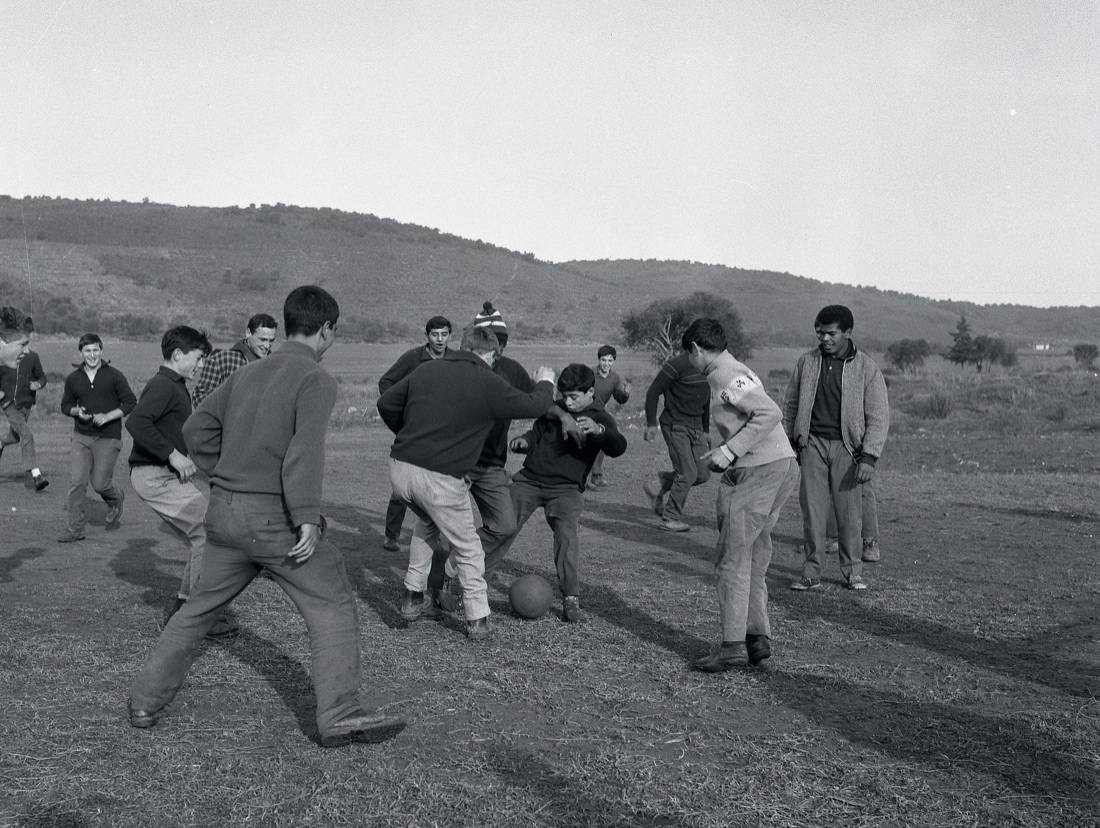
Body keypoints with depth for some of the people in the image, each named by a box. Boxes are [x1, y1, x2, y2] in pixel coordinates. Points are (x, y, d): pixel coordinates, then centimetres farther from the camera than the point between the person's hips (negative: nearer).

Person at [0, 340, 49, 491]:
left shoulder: (32, 357, -2)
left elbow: (42, 377, 7)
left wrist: (38, 384, -15)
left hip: (26, 404, 4)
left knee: (15, 436, 22)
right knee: (27, 434, -20)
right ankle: (36, 474, -22)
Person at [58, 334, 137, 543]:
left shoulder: (114, 375, -5)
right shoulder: (73, 379, 5)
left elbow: (130, 402, -4)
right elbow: (65, 404, 16)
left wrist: (108, 416, -15)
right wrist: (77, 411, -7)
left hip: (108, 438, -3)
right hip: (81, 436, 3)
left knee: (100, 483, -3)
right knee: (77, 481, -5)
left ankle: (116, 499, 33)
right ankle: (75, 529, 3)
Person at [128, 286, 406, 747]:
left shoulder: (247, 373, 14)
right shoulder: (316, 380, -8)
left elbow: (197, 429, 15)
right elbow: (306, 449, -22)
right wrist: (308, 518, -25)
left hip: (224, 513, 7)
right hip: (274, 517, -7)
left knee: (200, 608, 20)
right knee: (333, 607, 2)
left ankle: (145, 702, 26)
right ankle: (339, 717, -1)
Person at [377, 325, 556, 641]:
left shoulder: (427, 370, 10)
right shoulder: (489, 384, -5)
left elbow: (386, 404, 17)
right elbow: (533, 406, 5)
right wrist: (545, 383, 27)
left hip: (400, 468, 6)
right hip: (440, 478, -6)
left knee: (427, 522, 33)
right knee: (467, 547, 14)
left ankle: (413, 599, 34)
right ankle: (478, 621, 19)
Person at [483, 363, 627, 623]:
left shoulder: (600, 419, -3)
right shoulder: (554, 409, 9)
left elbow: (618, 447, -21)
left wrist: (598, 430, -42)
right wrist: (524, 441, -2)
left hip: (566, 488, -3)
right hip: (529, 479, 3)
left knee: (566, 534, -22)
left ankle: (571, 602, -16)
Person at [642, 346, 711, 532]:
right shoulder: (678, 364, -16)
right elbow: (653, 392, -10)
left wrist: (705, 430, 18)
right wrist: (651, 424, -9)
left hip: (696, 427, 8)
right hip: (675, 426, -8)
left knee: (703, 473, 3)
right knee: (687, 474, -10)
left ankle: (656, 486, 21)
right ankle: (670, 519, 6)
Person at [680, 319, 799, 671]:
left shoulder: (725, 375, -11)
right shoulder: (737, 371, 20)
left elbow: (770, 414, -22)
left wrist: (729, 450, -19)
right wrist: (724, 455, 14)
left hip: (758, 471, -10)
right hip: (782, 467, 10)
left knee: (732, 560, -5)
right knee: (754, 560, 14)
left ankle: (733, 645, -3)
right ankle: (758, 636, 17)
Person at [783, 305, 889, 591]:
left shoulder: (866, 368, -1)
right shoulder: (807, 362, 7)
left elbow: (879, 417, -2)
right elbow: (791, 404, 17)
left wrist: (869, 458, -10)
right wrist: (788, 443, 12)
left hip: (846, 446, -2)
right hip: (813, 442, 2)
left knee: (849, 511, -1)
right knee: (812, 509, -2)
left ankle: (853, 571, 14)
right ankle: (811, 572, 4)